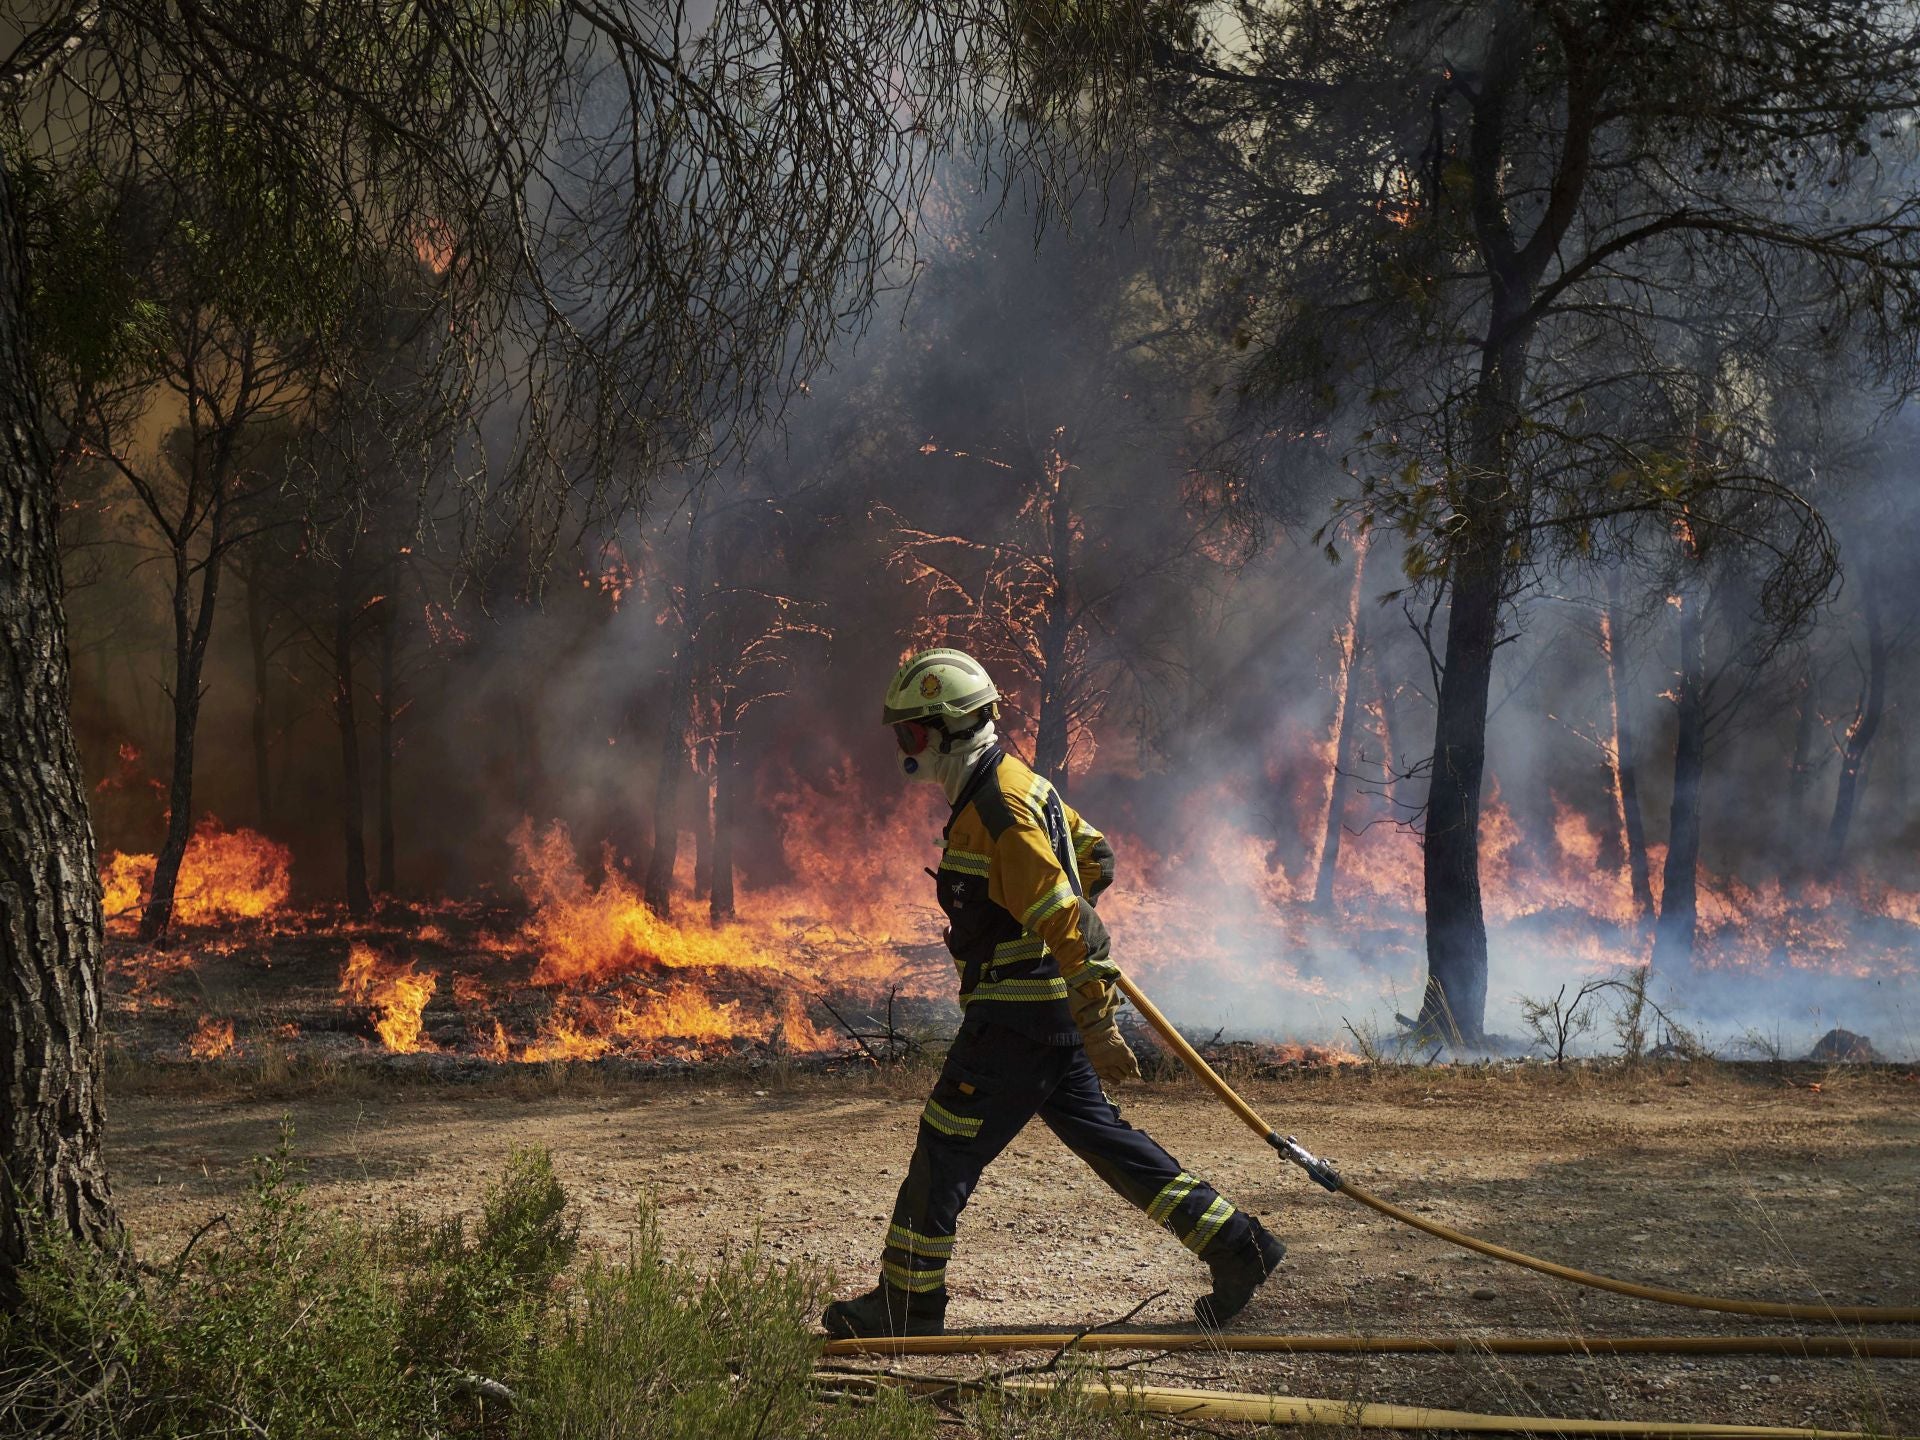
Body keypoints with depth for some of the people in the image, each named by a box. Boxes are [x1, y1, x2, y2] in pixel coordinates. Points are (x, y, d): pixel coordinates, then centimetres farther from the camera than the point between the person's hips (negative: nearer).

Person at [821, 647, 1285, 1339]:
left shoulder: (999, 809, -19)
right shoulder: (1015, 784, 12)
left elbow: (1065, 919, -24)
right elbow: (1095, 855, 25)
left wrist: (1097, 1027, -26)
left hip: (1015, 1017, -10)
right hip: (1049, 1012, 10)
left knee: (944, 1152, -1)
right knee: (1102, 1135, 13)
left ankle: (907, 1303, 8)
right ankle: (1234, 1243, 14)